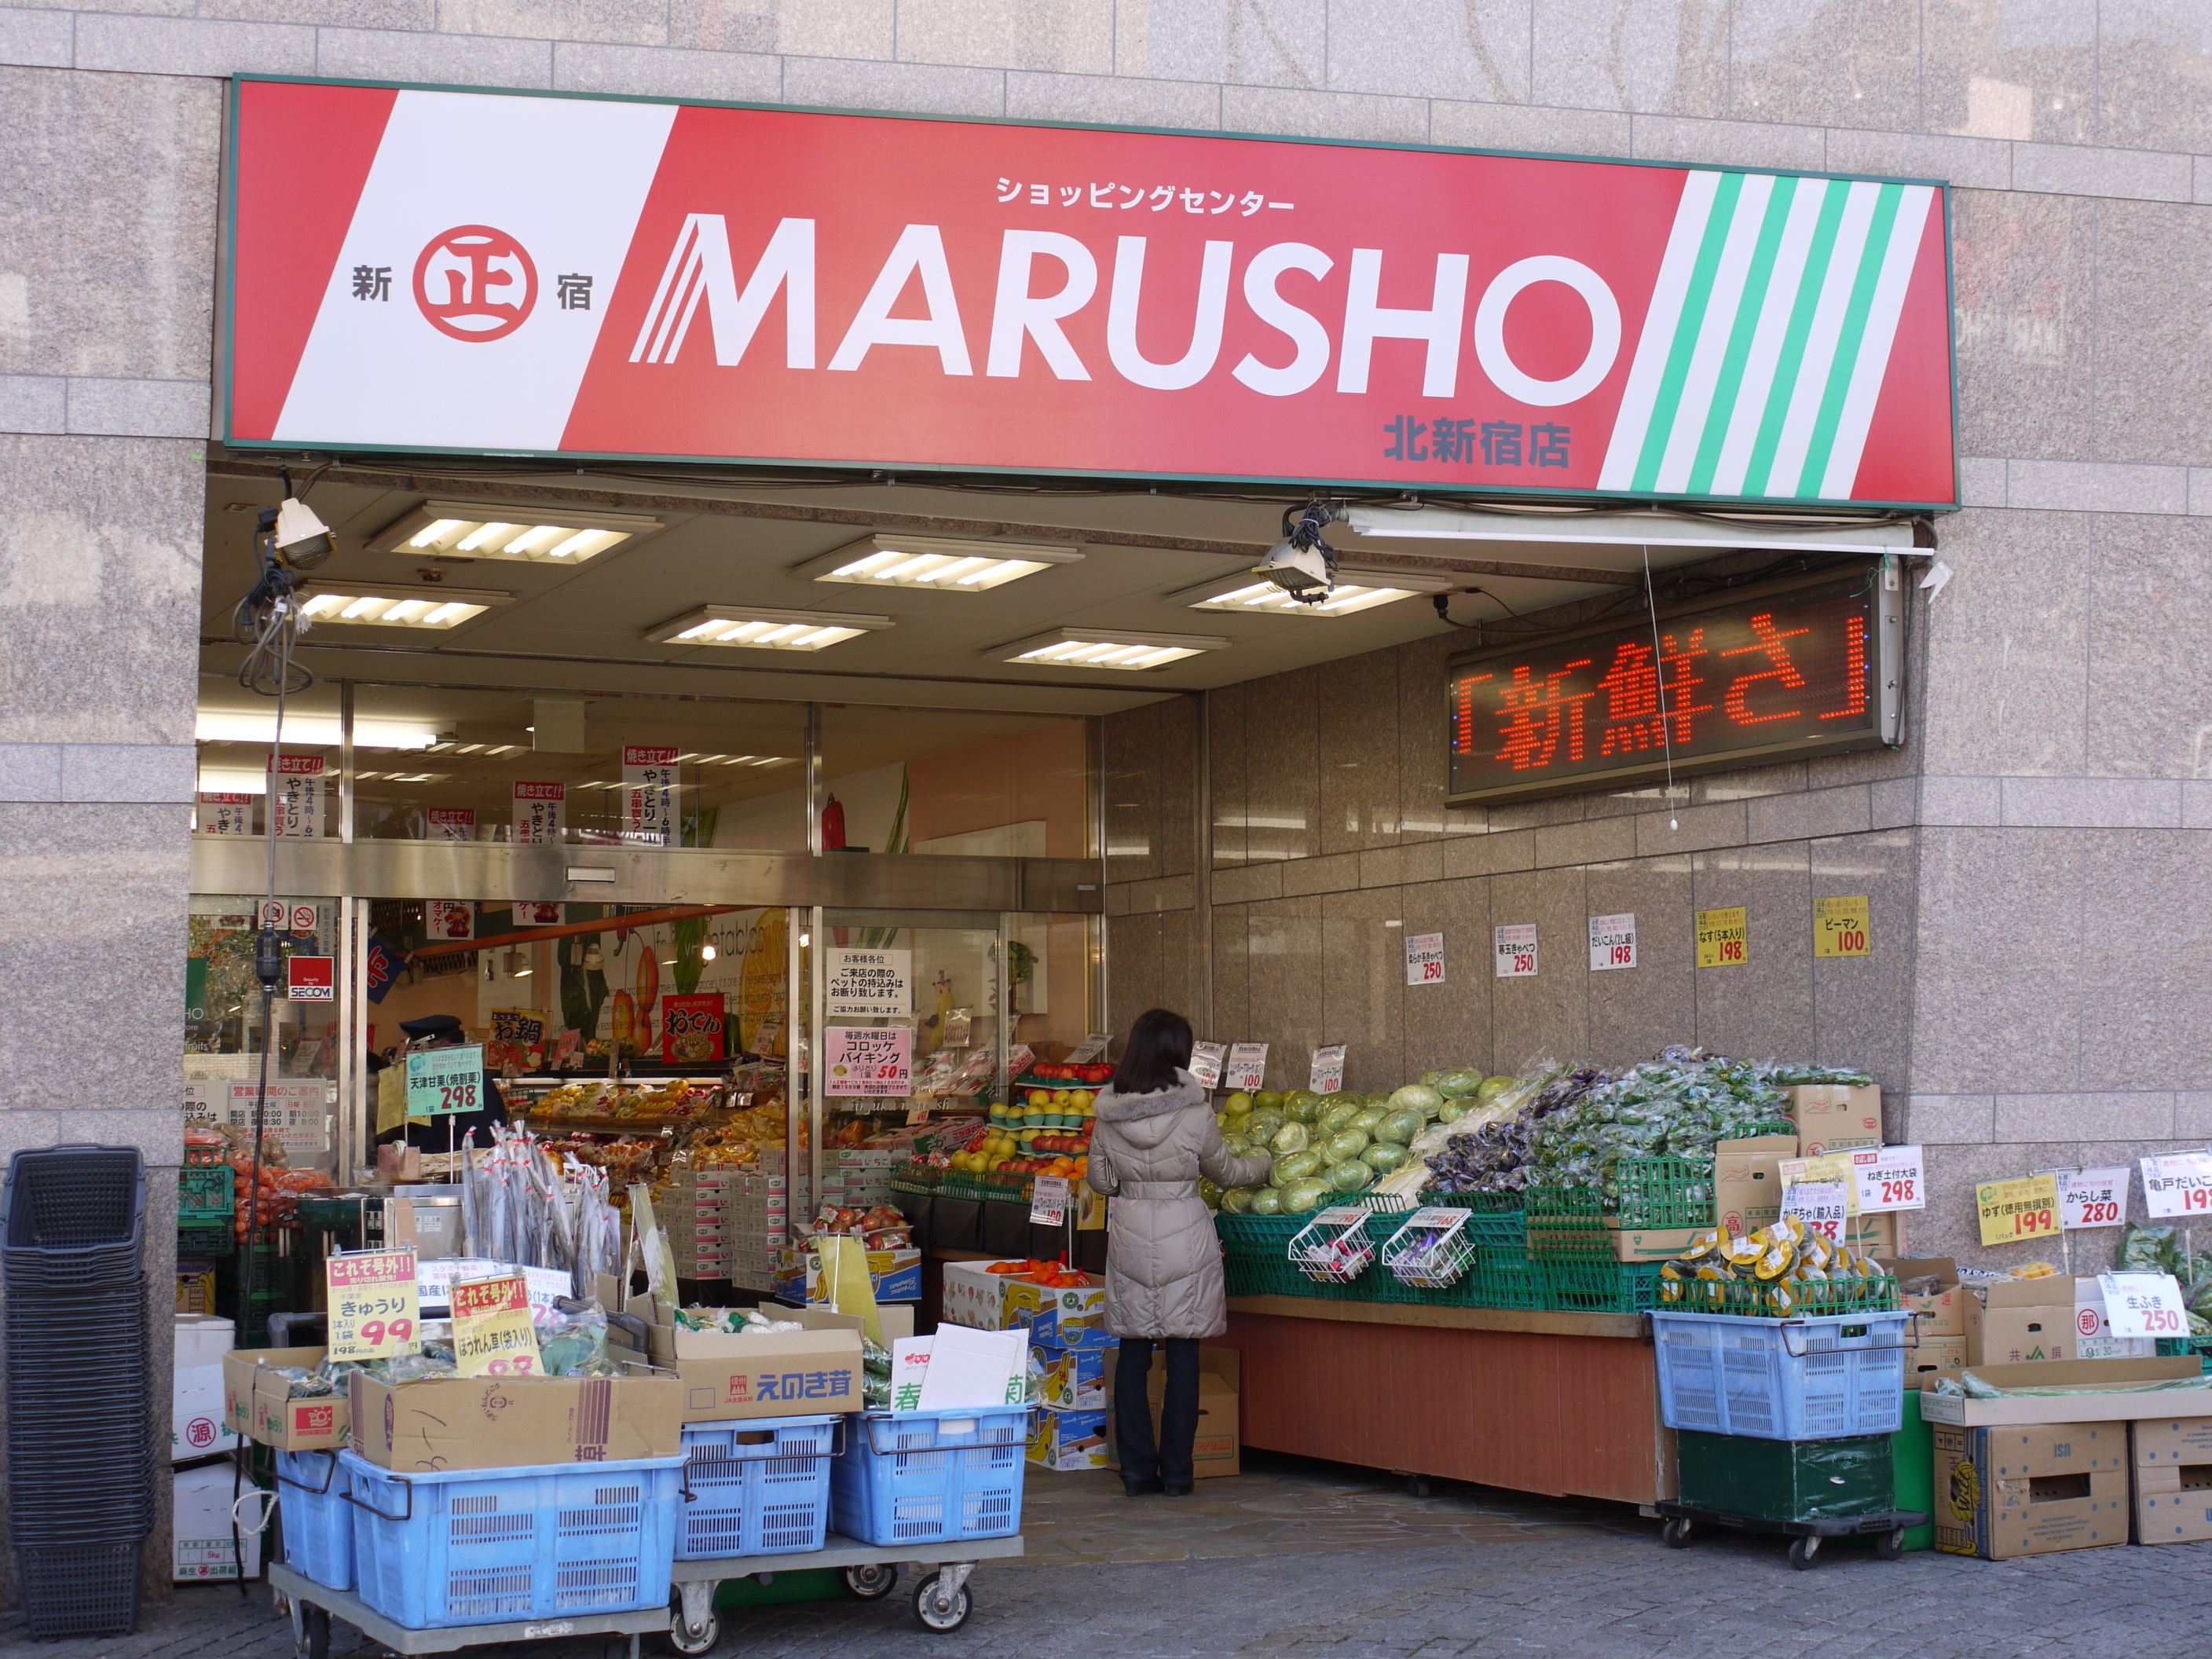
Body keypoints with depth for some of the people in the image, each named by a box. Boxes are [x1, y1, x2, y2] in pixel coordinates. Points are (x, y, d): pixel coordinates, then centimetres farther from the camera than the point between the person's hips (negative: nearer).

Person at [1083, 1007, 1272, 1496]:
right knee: (1183, 1354, 4)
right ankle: (1176, 1470, 7)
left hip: (1128, 1233, 3)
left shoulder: (1108, 1112, -2)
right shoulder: (1194, 1111, -9)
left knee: (1132, 1352, 9)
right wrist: (1262, 1163, 27)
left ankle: (1136, 1468, 10)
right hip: (1184, 1233, -2)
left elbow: (1100, 1181, 7)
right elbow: (1223, 1171, 7)